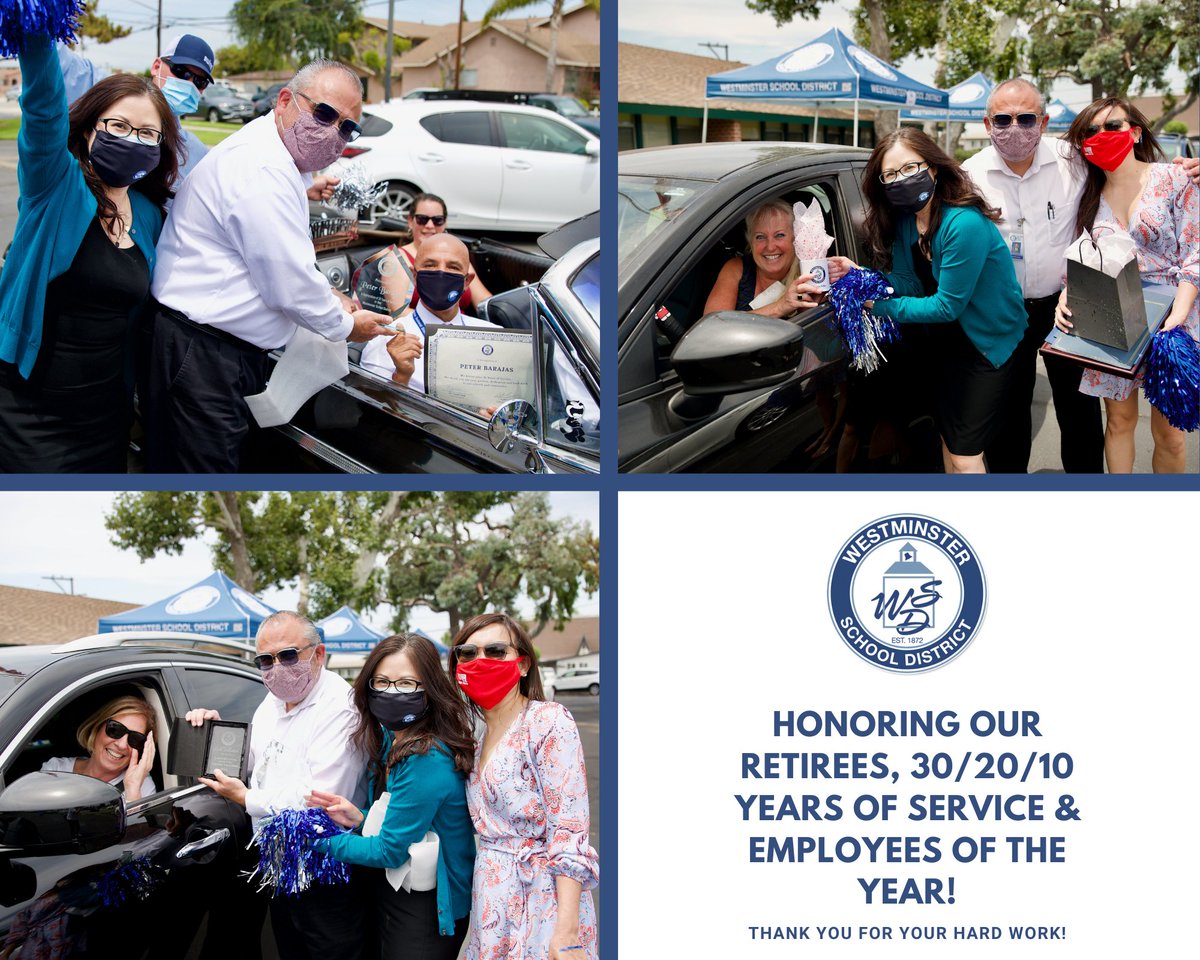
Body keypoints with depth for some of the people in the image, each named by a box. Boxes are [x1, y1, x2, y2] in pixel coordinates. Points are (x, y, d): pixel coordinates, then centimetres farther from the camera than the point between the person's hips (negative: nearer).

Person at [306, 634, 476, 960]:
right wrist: (360, 820, -5)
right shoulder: (392, 741, 4)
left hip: (423, 915, -9)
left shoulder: (426, 760, -25)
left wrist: (319, 838, -10)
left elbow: (389, 851, -21)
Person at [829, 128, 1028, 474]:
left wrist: (879, 306, -23)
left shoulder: (964, 225, -30)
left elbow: (947, 305, -26)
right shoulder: (905, 220, -4)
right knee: (949, 438, 19)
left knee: (964, 455, -6)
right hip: (950, 338, 8)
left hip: (988, 339, -8)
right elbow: (909, 285, -1)